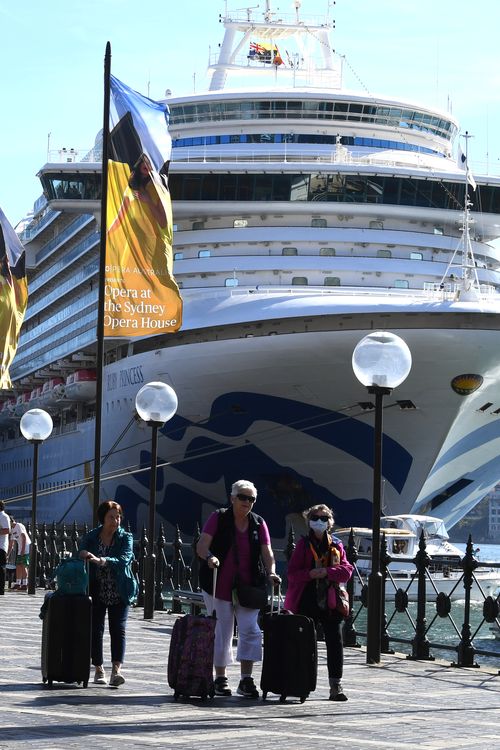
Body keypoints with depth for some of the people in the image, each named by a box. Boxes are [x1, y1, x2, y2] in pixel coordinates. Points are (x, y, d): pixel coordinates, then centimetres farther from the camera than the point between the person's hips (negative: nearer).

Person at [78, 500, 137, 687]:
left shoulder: (126, 538, 0)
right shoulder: (91, 537, 5)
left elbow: (124, 560, -17)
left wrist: (100, 561, -31)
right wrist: (84, 555, -24)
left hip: (119, 593, -1)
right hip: (96, 592, 1)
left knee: (118, 630, -10)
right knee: (96, 630, 3)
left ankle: (116, 670, -18)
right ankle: (98, 669, 15)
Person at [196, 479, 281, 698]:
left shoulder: (258, 524, 7)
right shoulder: (218, 518, -2)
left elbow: (267, 553, 0)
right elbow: (202, 545, -9)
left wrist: (271, 572, -18)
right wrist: (209, 557, -31)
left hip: (248, 586, 2)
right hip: (219, 586, -2)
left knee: (250, 630, -8)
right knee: (222, 633, 3)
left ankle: (246, 680, -2)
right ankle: (220, 679, 14)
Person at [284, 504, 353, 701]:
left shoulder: (336, 545, 10)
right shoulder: (303, 544, 4)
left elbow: (347, 570, 0)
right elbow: (292, 572, -2)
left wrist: (327, 572, -15)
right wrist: (310, 574, -19)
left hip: (330, 602, 2)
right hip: (307, 602, -2)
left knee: (335, 643, -4)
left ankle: (336, 685, -1)